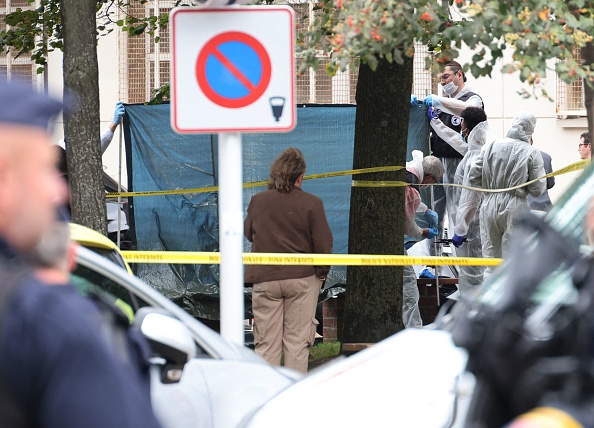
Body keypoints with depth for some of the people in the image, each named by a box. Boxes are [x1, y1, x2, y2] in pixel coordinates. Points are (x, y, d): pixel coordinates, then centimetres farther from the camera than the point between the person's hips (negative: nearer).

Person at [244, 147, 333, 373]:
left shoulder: (257, 201, -2)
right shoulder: (311, 204, -9)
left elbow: (249, 233, 14)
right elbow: (323, 245, -7)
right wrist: (321, 274, 7)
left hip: (264, 278, 2)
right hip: (302, 278, -2)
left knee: (266, 343, 6)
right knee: (297, 341, 5)